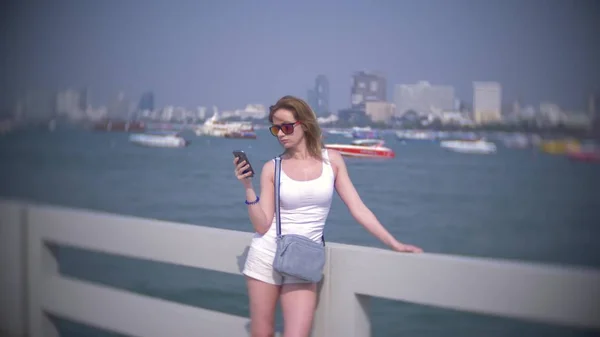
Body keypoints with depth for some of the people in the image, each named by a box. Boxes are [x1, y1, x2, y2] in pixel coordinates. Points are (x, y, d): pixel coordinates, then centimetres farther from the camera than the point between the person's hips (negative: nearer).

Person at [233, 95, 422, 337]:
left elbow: (357, 209, 1)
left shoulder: (331, 160, 1)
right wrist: (248, 187, -17)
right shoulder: (272, 168, -2)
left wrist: (394, 244, -2)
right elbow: (262, 225, -6)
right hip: (267, 253, 0)